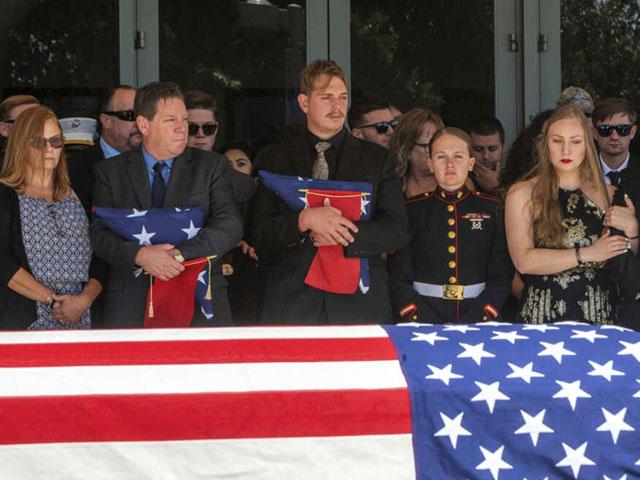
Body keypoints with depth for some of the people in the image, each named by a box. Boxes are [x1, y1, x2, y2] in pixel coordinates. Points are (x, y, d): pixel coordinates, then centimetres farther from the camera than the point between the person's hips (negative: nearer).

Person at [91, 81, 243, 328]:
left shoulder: (210, 166, 9)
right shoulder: (110, 171, 10)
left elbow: (231, 225, -2)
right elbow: (99, 234, 1)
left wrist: (179, 254, -15)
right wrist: (139, 255, -18)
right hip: (131, 297, 0)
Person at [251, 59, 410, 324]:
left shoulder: (378, 158, 10)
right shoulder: (275, 160, 10)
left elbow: (398, 232, 2)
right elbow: (259, 234, 0)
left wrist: (341, 233, -12)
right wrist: (304, 220, -17)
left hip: (359, 301, 1)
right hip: (291, 303, 0)